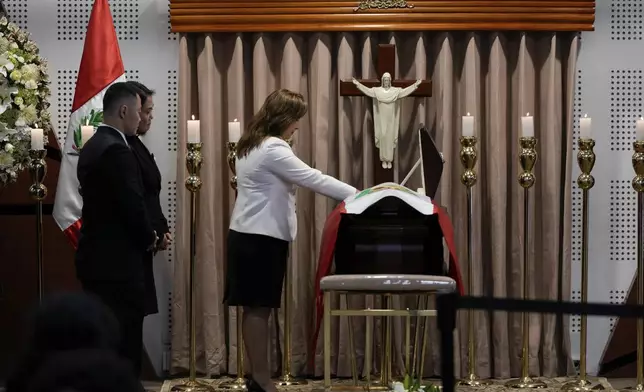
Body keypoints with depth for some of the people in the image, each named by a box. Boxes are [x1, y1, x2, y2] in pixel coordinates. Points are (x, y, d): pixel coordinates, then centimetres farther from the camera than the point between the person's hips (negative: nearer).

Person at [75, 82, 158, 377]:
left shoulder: (92, 146, 13)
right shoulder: (117, 150, -18)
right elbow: (132, 206, -21)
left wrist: (143, 236, 13)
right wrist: (149, 238, -2)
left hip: (96, 256, 10)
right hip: (117, 261, -10)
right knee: (124, 343, -5)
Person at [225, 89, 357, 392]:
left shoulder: (253, 145, 15)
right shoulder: (272, 149, -17)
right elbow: (313, 178, -20)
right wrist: (356, 195, -18)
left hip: (250, 235, 10)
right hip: (262, 238, -10)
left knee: (255, 308, 9)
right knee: (259, 308, -5)